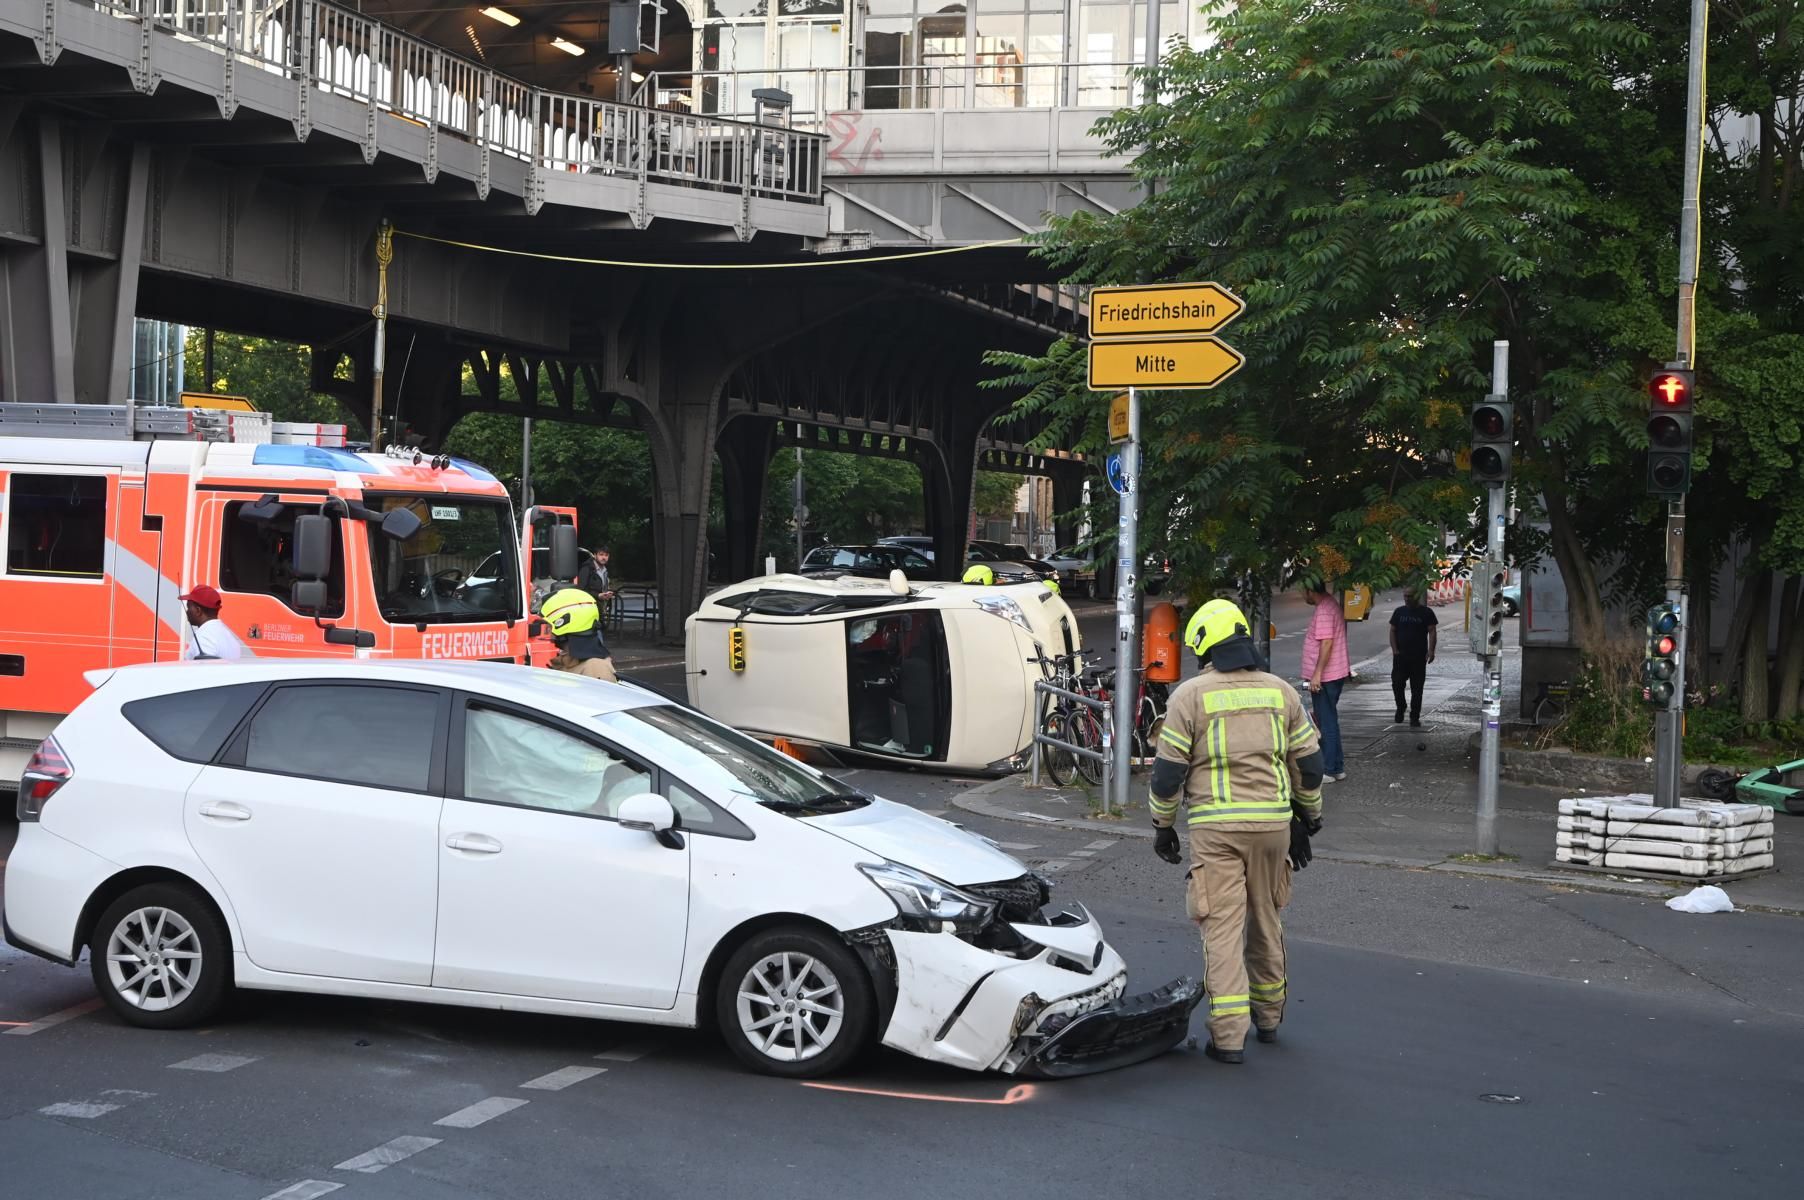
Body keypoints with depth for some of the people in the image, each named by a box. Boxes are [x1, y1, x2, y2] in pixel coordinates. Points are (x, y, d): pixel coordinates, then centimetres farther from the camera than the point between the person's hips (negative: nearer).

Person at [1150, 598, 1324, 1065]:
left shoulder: (1191, 695, -4)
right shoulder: (1280, 692, 8)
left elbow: (1168, 771, -4)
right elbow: (1309, 763, 11)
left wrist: (1163, 826, 7)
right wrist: (1307, 819, 23)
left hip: (1215, 827, -4)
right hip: (1273, 824, 4)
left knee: (1222, 926, -2)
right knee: (1265, 921, 18)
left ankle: (1228, 1035, -6)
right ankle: (1268, 1016, 30)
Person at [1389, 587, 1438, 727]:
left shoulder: (1426, 612, 1)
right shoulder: (1399, 612, 10)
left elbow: (1432, 632, -2)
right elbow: (1393, 631, 11)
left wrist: (1431, 650, -14)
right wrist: (1394, 650, -2)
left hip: (1419, 657, -2)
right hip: (1400, 655, 2)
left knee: (1416, 688, 0)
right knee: (1397, 683, -4)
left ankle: (1414, 717, 6)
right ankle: (1400, 708, 22)